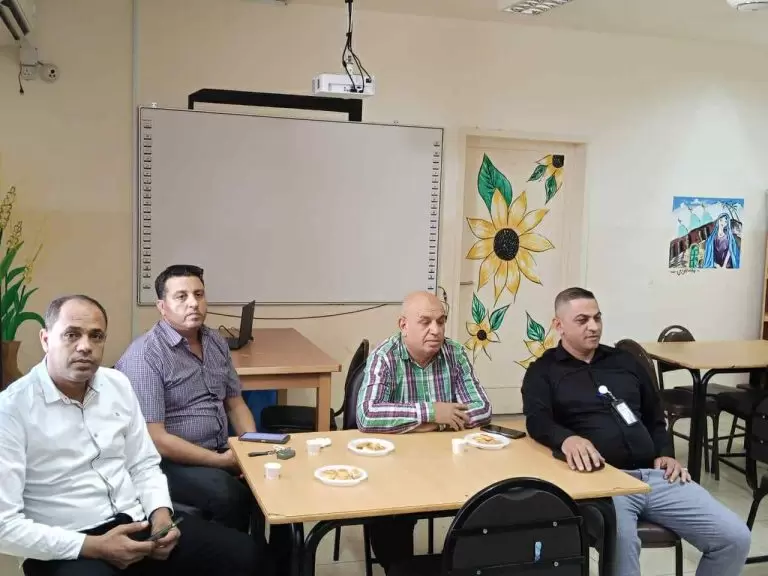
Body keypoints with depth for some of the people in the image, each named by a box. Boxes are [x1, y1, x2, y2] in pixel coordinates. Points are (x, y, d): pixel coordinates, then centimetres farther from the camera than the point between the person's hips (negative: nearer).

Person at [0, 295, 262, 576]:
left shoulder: (118, 385, 6)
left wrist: (161, 513, -5)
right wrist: (94, 547, -19)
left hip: (137, 522, 6)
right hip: (67, 548, -6)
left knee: (243, 552, -8)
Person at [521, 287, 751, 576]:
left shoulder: (624, 361, 23)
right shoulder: (543, 372, 8)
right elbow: (537, 421, -10)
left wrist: (665, 454, 10)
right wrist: (567, 438, -32)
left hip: (654, 474, 6)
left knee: (735, 538, -6)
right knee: (621, 542, -38)